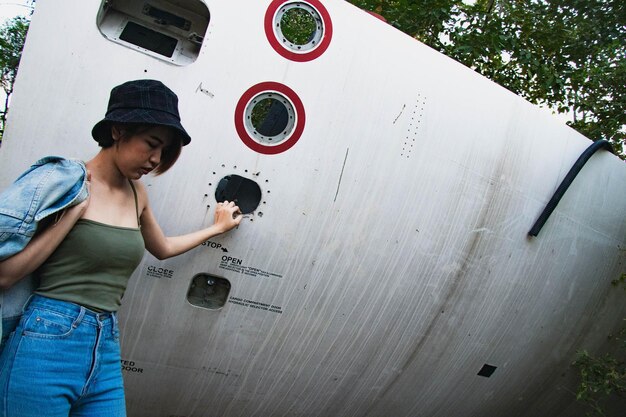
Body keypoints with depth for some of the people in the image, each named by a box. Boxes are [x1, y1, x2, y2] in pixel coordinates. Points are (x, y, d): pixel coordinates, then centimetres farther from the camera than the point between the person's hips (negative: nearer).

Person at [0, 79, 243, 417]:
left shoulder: (136, 193, 9)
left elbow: (162, 248, 28)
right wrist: (74, 210, -14)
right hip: (46, 344, -5)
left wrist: (217, 227, 35)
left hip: (106, 353, 6)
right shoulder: (66, 180, -8)